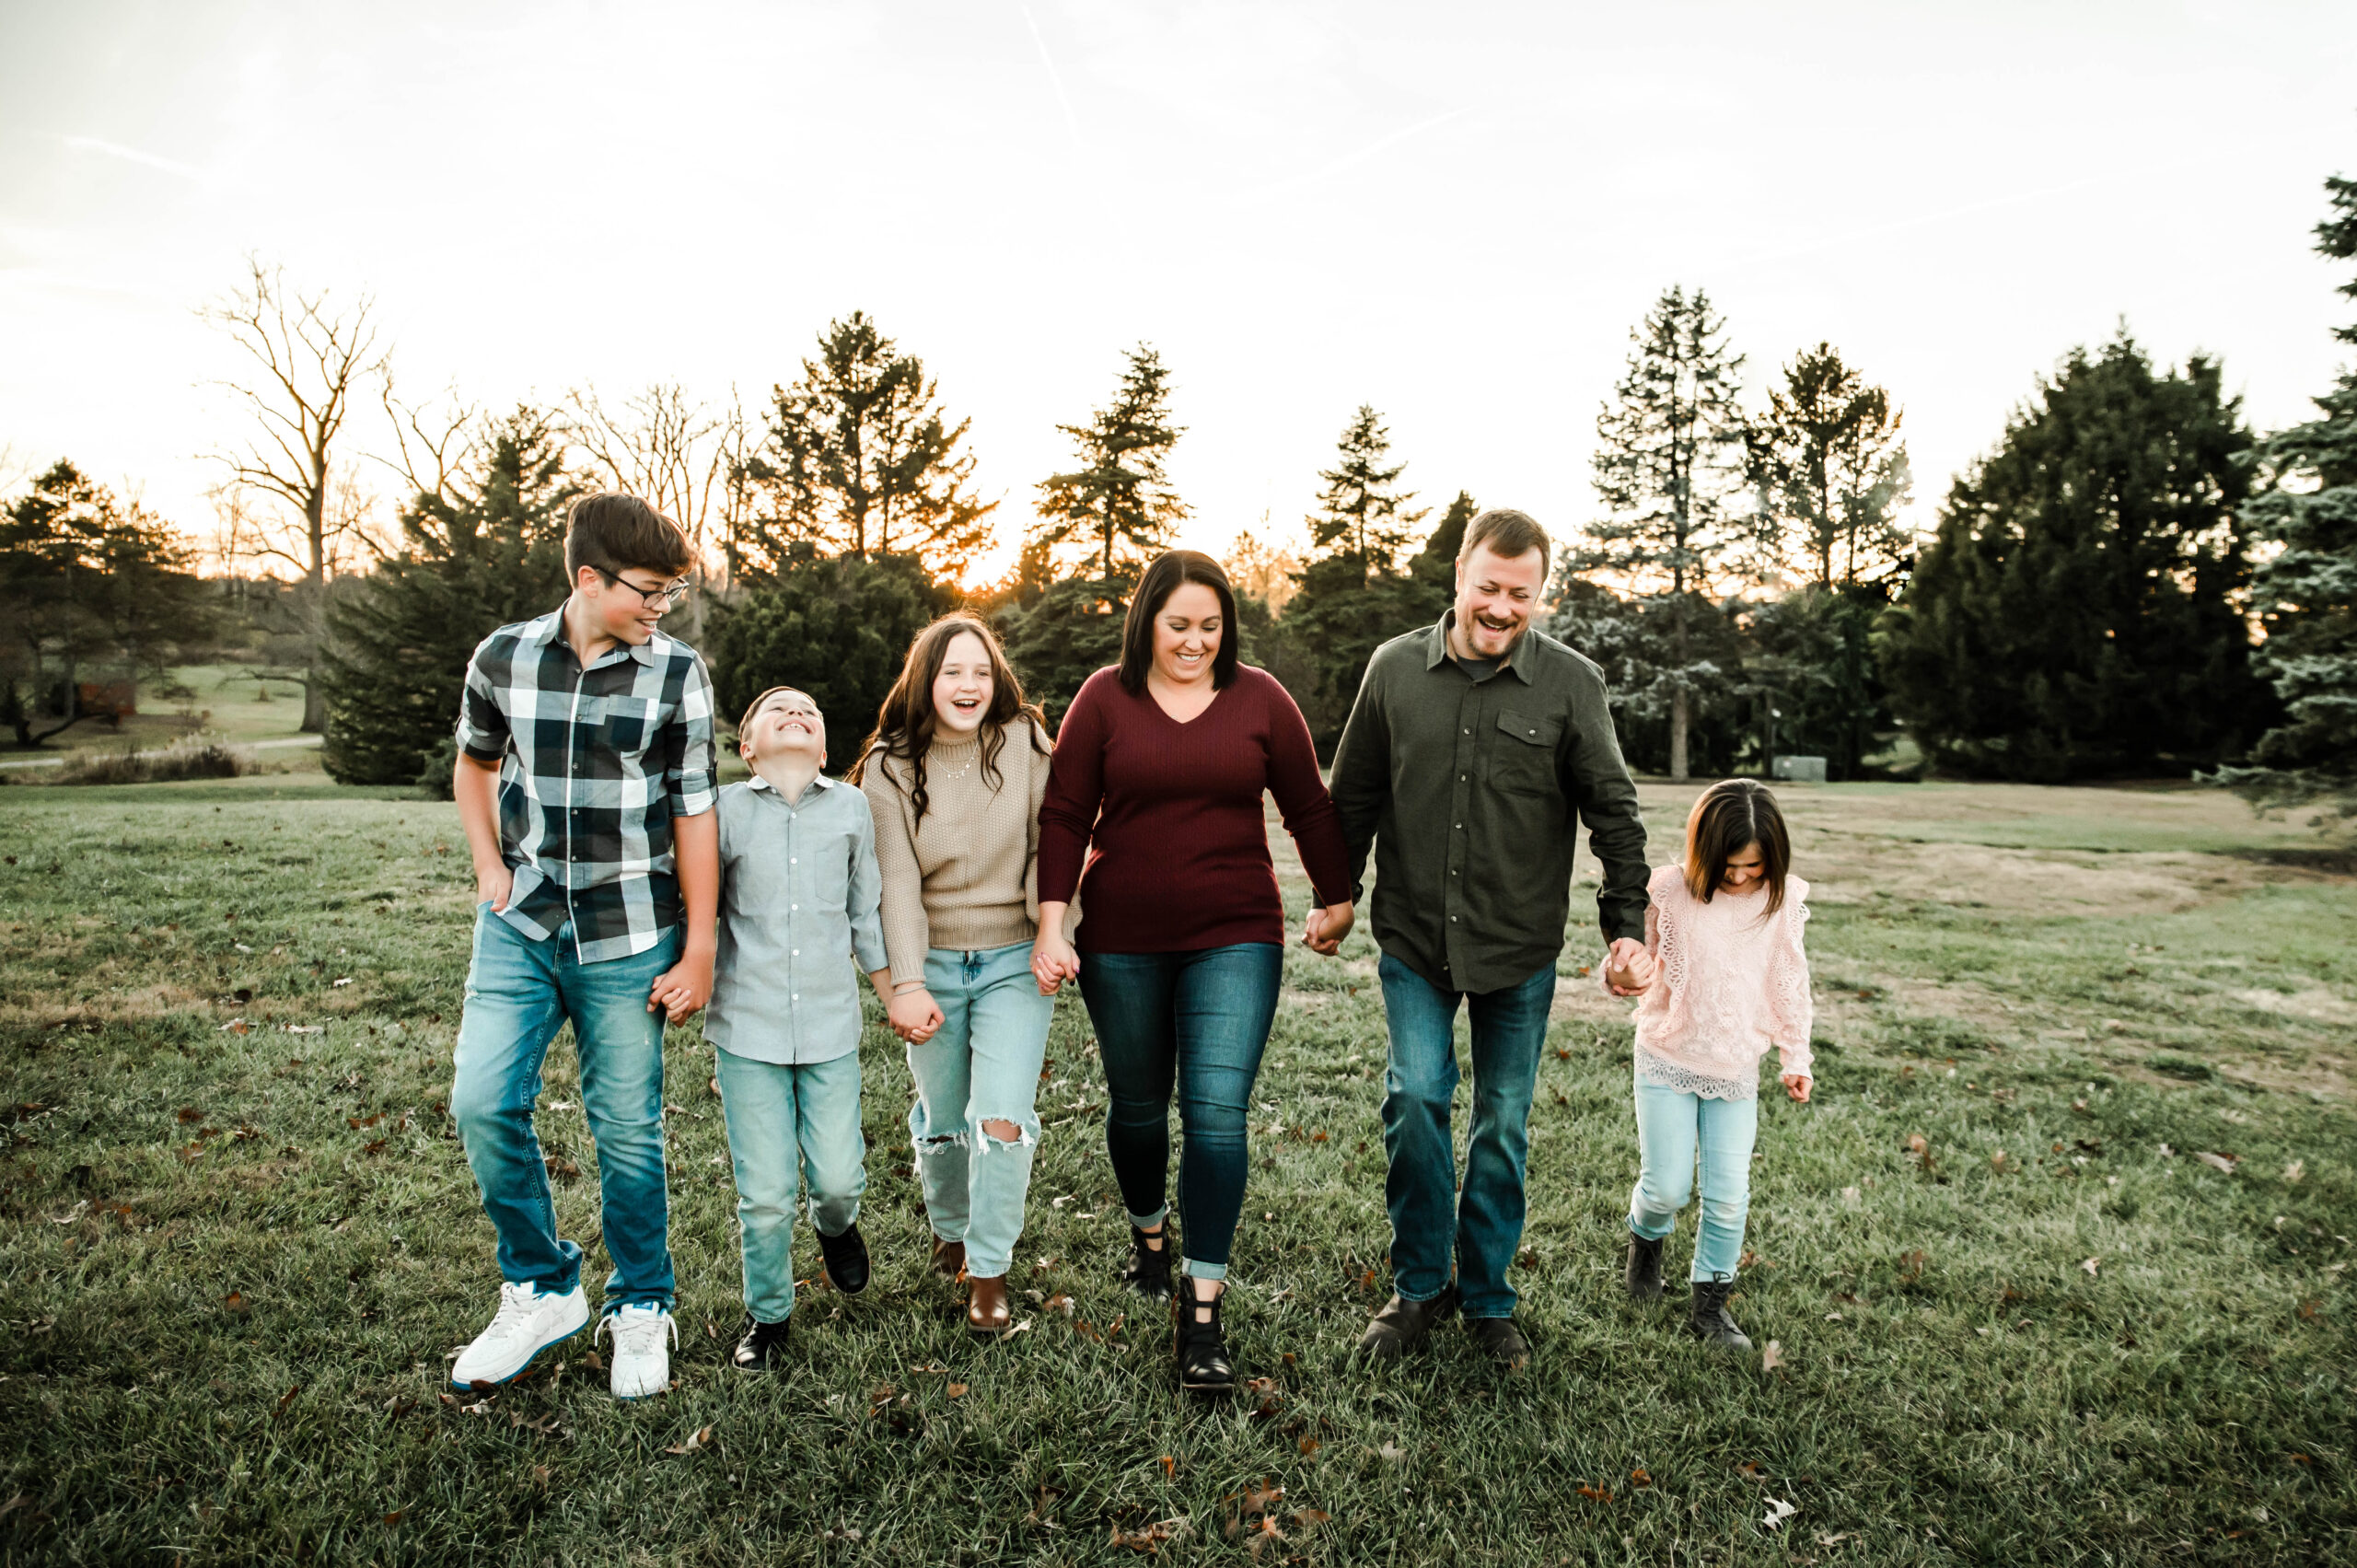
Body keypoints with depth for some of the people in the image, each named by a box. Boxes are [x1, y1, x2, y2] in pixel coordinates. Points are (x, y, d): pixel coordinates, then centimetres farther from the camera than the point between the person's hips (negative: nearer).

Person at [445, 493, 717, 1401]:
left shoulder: (678, 674, -5)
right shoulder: (502, 659, 1)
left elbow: (694, 815, -3)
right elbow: (475, 762, 20)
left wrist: (697, 952, -4)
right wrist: (490, 864, 5)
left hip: (628, 935, -2)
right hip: (521, 924, 2)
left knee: (627, 1129, 5)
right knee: (484, 1100, -7)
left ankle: (641, 1308, 26)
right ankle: (543, 1290, 16)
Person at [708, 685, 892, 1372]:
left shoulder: (851, 808, 3)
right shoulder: (725, 811, -2)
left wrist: (898, 998, 13)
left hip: (830, 1025, 1)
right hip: (747, 1028, -1)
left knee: (839, 1177, 3)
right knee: (765, 1195, 2)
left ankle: (835, 1226, 40)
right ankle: (768, 1315, 28)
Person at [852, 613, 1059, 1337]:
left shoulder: (1025, 744, -4)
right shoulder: (891, 766, -4)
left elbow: (1047, 845, -3)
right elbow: (897, 880, -10)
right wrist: (906, 984, -17)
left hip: (1013, 962, -1)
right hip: (932, 961, 1)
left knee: (1003, 1121, -9)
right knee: (942, 1121, 13)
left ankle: (989, 1271, 12)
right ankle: (949, 1231, 43)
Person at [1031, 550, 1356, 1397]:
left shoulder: (1259, 699, 1)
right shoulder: (1104, 699, -1)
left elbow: (1309, 807, 10)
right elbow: (1064, 817, -1)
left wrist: (1335, 899, 16)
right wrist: (1052, 922, -8)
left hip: (1235, 940, 0)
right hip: (1122, 944, 1)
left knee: (1217, 1113, -9)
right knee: (1138, 1105, 15)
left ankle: (1201, 1308, 1)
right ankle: (1147, 1232, 45)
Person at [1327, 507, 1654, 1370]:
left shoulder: (1571, 683, -5)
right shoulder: (1395, 668, -1)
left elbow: (1613, 812, -1)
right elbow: (1354, 797, 8)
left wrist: (1628, 926, -6)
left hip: (1520, 949, 0)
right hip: (1414, 941, 1)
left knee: (1503, 1123, 9)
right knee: (1414, 1099, -7)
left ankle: (1488, 1298, 28)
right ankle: (1419, 1287, 15)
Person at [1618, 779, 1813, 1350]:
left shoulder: (1783, 900, -7)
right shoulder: (1670, 890, -14)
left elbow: (1789, 983, 4)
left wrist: (1795, 1057, 8)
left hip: (1737, 1069, 2)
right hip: (1668, 1060, -2)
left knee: (1729, 1194, 3)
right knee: (1667, 1186, 0)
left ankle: (1710, 1301, 22)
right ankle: (1646, 1237, 34)